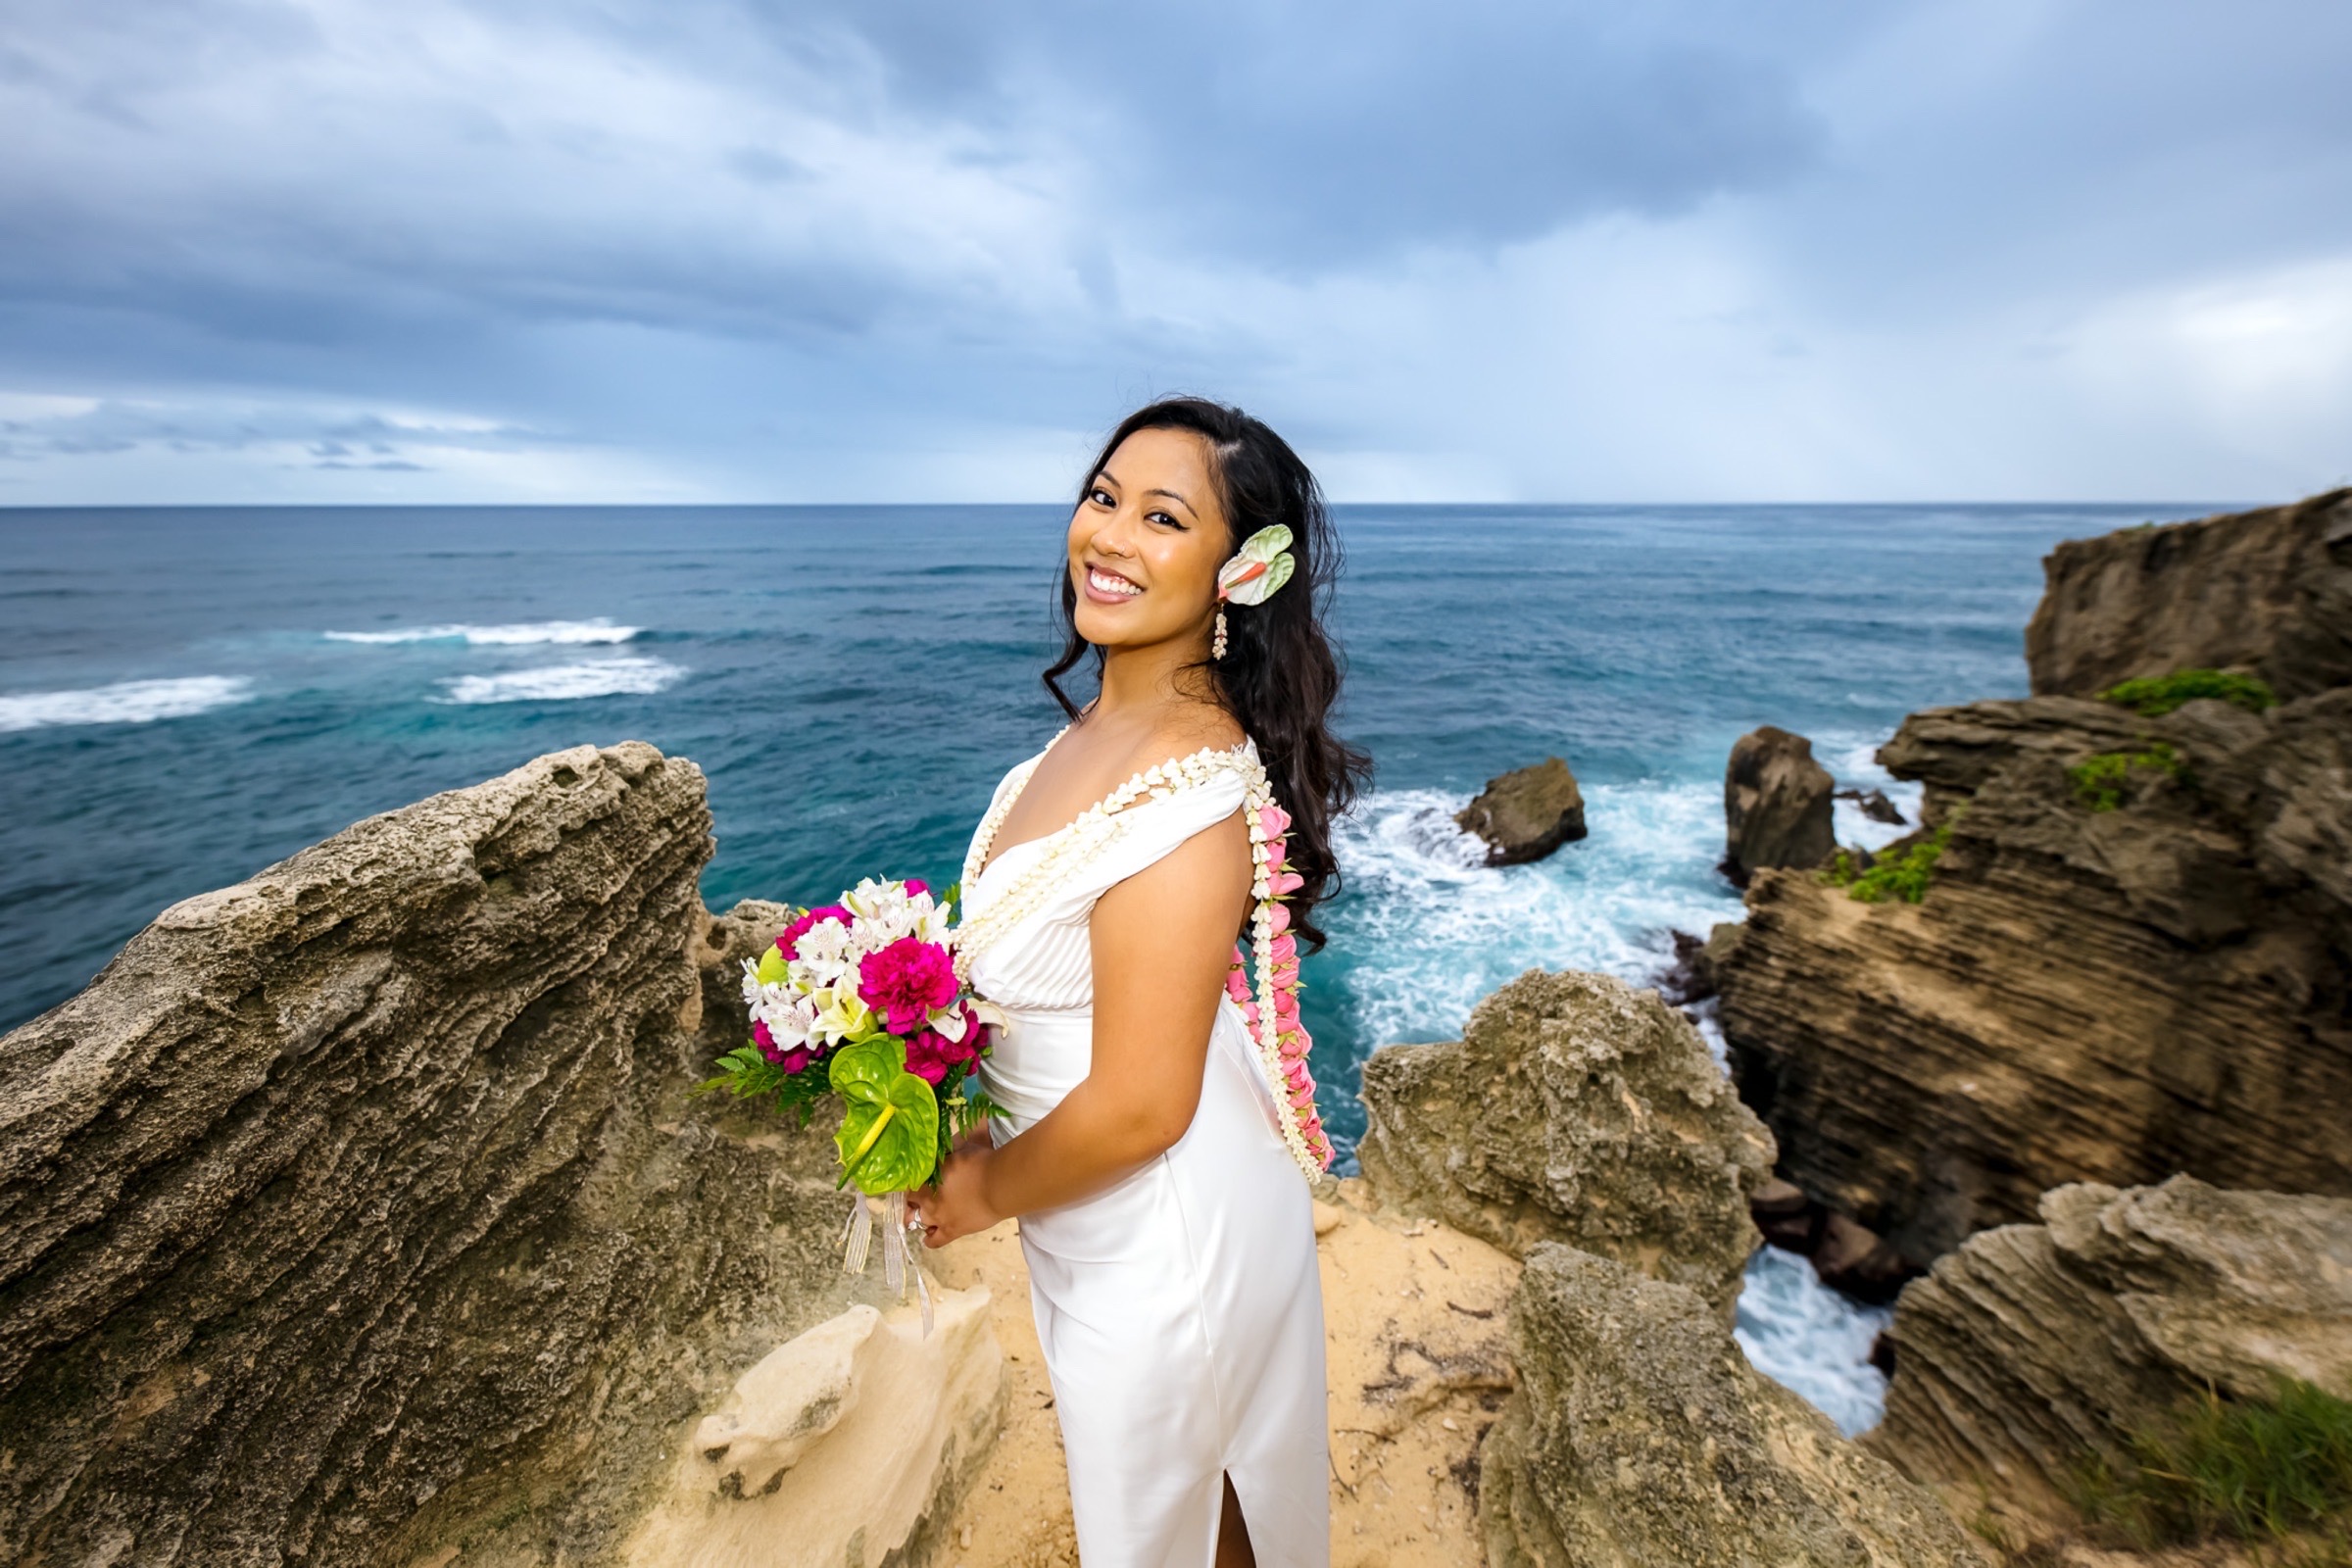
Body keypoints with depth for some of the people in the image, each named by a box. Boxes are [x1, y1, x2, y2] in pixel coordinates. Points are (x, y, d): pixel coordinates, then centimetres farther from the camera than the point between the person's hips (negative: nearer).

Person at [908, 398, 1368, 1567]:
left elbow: (1137, 1108, -26)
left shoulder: (1183, 794, -33)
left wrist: (987, 1191, -10)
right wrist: (994, 1130, 5)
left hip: (1162, 1246, -7)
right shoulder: (1104, 724, -5)